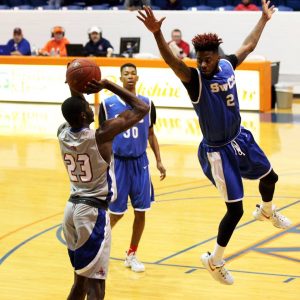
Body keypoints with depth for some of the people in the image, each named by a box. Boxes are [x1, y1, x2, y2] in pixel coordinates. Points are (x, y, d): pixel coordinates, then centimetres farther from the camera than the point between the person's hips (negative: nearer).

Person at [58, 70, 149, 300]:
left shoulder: (62, 133, 0)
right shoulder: (101, 135, -16)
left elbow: (74, 112, 25)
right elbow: (142, 109, -10)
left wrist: (75, 91, 7)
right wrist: (107, 85, -10)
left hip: (72, 208, 7)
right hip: (94, 212, -7)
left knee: (80, 280, 19)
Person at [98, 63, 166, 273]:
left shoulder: (147, 104, 2)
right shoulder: (108, 104, -5)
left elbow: (151, 134, 11)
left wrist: (159, 161, 5)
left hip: (140, 162, 2)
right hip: (118, 162, -2)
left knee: (141, 210, 2)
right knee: (117, 211, 0)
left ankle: (132, 254, 17)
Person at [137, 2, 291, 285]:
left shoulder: (227, 66, -6)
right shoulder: (195, 79, -24)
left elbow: (248, 45, 14)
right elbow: (173, 62, -44)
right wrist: (157, 34, -61)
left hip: (240, 138, 7)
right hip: (217, 151, -7)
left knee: (269, 177, 27)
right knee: (235, 209, -6)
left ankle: (266, 211, 61)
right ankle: (214, 260, 15)